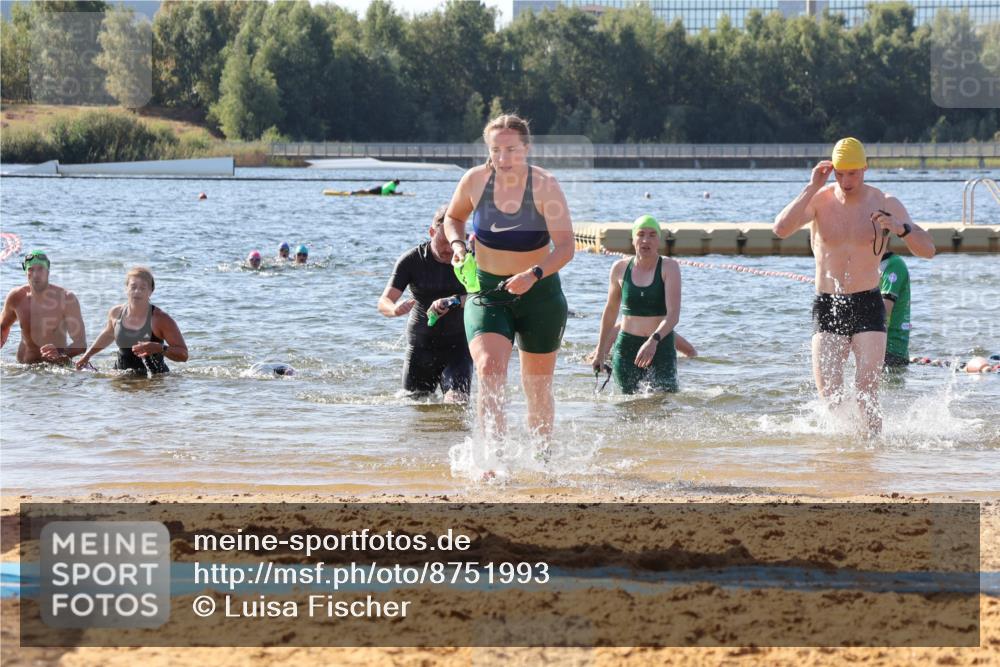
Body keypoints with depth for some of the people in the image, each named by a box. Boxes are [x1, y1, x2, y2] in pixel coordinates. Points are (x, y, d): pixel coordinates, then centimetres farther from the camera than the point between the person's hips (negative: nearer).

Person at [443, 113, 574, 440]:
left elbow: (565, 246, -20)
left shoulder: (544, 185, -15)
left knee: (537, 387, 10)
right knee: (489, 370, -23)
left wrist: (534, 274, -37)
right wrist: (457, 245, -6)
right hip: (487, 292, 1)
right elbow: (453, 217, 15)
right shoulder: (475, 180, -6)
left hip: (539, 294, -1)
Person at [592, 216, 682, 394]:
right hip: (627, 347, 2)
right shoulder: (620, 268, 5)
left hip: (661, 347, -2)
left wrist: (654, 340, -32)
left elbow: (673, 314, -16)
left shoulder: (669, 267, -5)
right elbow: (610, 312, 19)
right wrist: (601, 351, 22)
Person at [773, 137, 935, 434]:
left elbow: (928, 250, -6)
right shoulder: (819, 200, -1)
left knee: (866, 394, -13)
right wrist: (812, 188, -20)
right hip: (827, 308, 1)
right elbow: (781, 229, -18)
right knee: (829, 399, -8)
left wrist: (901, 229, -25)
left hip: (867, 307, -1)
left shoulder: (886, 204, -2)